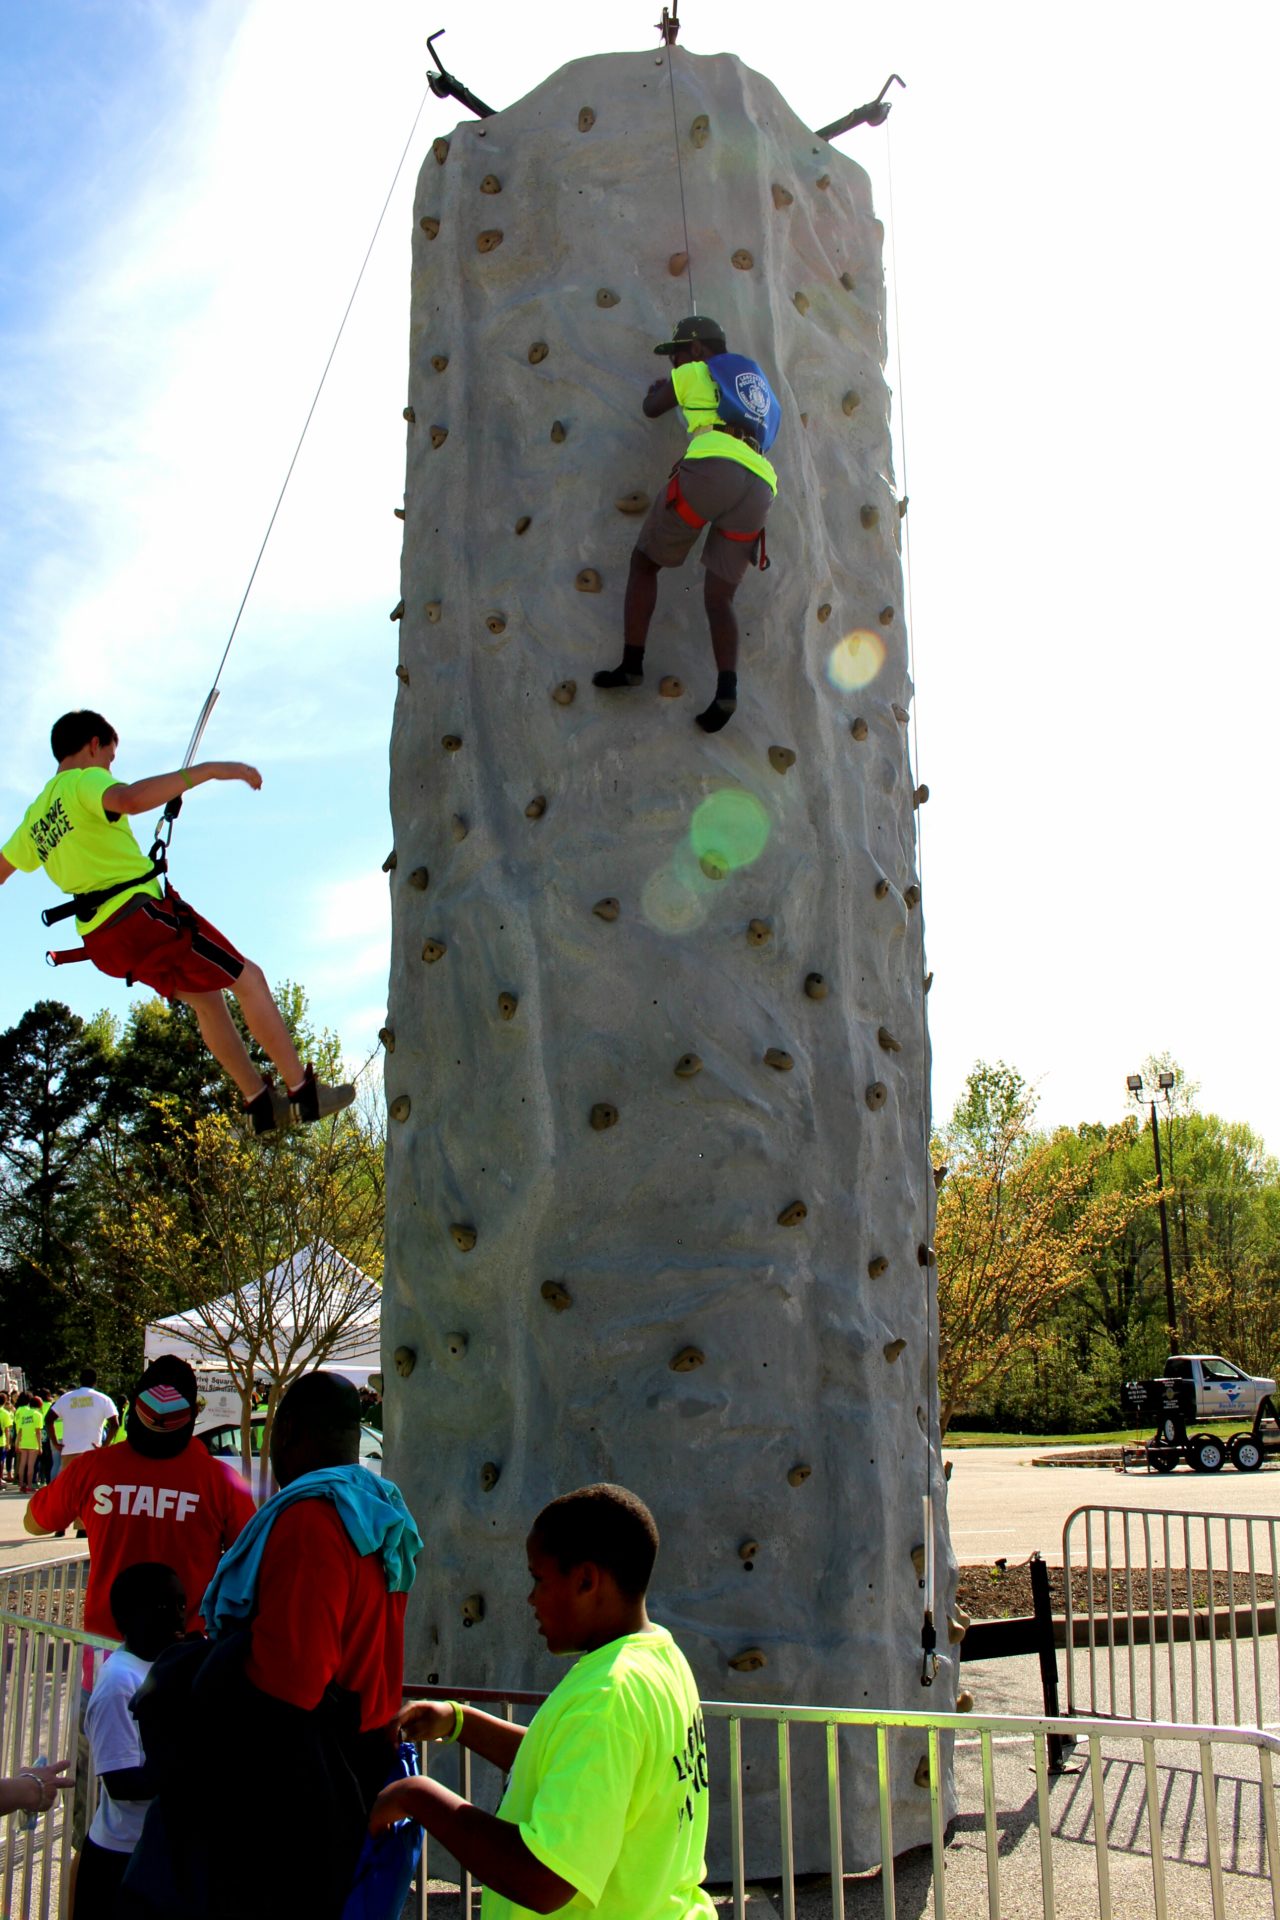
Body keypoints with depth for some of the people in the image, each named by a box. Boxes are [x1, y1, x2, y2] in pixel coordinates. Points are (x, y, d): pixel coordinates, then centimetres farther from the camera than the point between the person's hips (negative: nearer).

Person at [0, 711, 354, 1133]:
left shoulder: (36, 814, 17)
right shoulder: (85, 781, -9)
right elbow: (131, 800, -33)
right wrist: (206, 770, -34)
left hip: (102, 939, 9)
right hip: (141, 915, -9)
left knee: (206, 997, 22)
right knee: (248, 980, -1)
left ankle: (260, 1103, 22)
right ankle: (303, 1092, -3)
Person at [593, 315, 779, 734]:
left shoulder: (694, 374, 19)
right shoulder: (756, 384, 36)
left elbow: (651, 409, 33)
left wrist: (655, 389, 55)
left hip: (712, 468, -5)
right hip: (759, 484, 5)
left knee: (644, 562, 12)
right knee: (718, 598, 7)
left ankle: (632, 663, 1)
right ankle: (727, 686, -18)